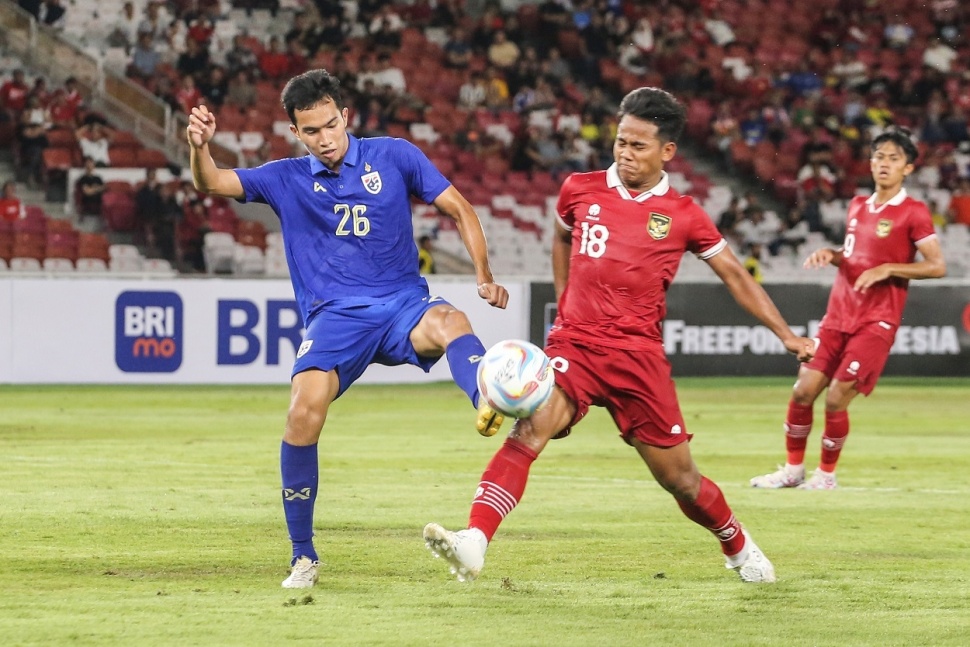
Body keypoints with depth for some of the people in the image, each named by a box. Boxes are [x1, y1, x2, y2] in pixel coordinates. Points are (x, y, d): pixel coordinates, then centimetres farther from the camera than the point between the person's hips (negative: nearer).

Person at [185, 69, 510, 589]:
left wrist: (483, 275, -6)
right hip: (334, 316, 0)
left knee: (450, 323, -36)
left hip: (402, 302, 0)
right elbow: (211, 183, 1)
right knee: (303, 413, -24)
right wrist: (199, 147, -21)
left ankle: (490, 407, -69)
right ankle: (303, 557, -8)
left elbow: (459, 209, 9)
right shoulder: (286, 180, 10)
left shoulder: (393, 156, 6)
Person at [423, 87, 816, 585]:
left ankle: (739, 548, 36)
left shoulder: (683, 216, 2)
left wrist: (786, 335, 10)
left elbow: (734, 276, 11)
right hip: (575, 343, 0)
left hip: (638, 354, 0)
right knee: (528, 431, -27)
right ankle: (473, 543, -40)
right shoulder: (580, 190, 5)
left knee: (679, 478, 7)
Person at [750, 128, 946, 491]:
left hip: (877, 321, -6)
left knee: (836, 399, -10)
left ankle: (826, 474, 9)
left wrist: (887, 270, -18)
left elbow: (937, 266, -11)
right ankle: (793, 469, 15)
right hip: (838, 314, 6)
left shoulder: (913, 213, -7)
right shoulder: (858, 206, 13)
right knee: (803, 391, 0)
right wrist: (830, 255, 5)